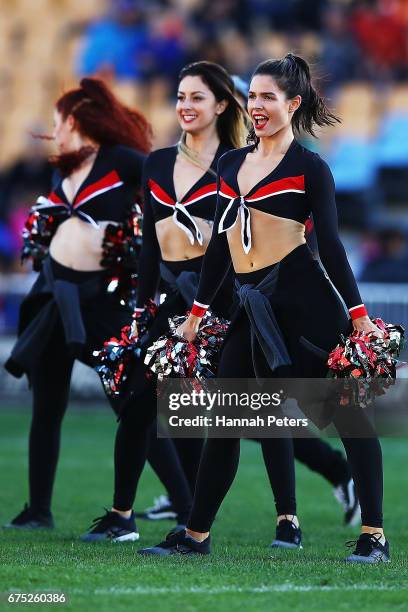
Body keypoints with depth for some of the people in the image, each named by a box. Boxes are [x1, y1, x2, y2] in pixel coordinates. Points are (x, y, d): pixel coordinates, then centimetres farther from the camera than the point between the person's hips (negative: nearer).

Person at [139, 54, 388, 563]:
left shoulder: (309, 168, 0)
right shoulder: (230, 164, 16)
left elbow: (330, 243, -4)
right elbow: (220, 241, 21)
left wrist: (358, 314, -9)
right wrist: (197, 312, 22)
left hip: (304, 297, -6)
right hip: (254, 306, 6)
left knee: (344, 408, -6)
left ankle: (374, 535, -4)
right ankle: (196, 535, 17)